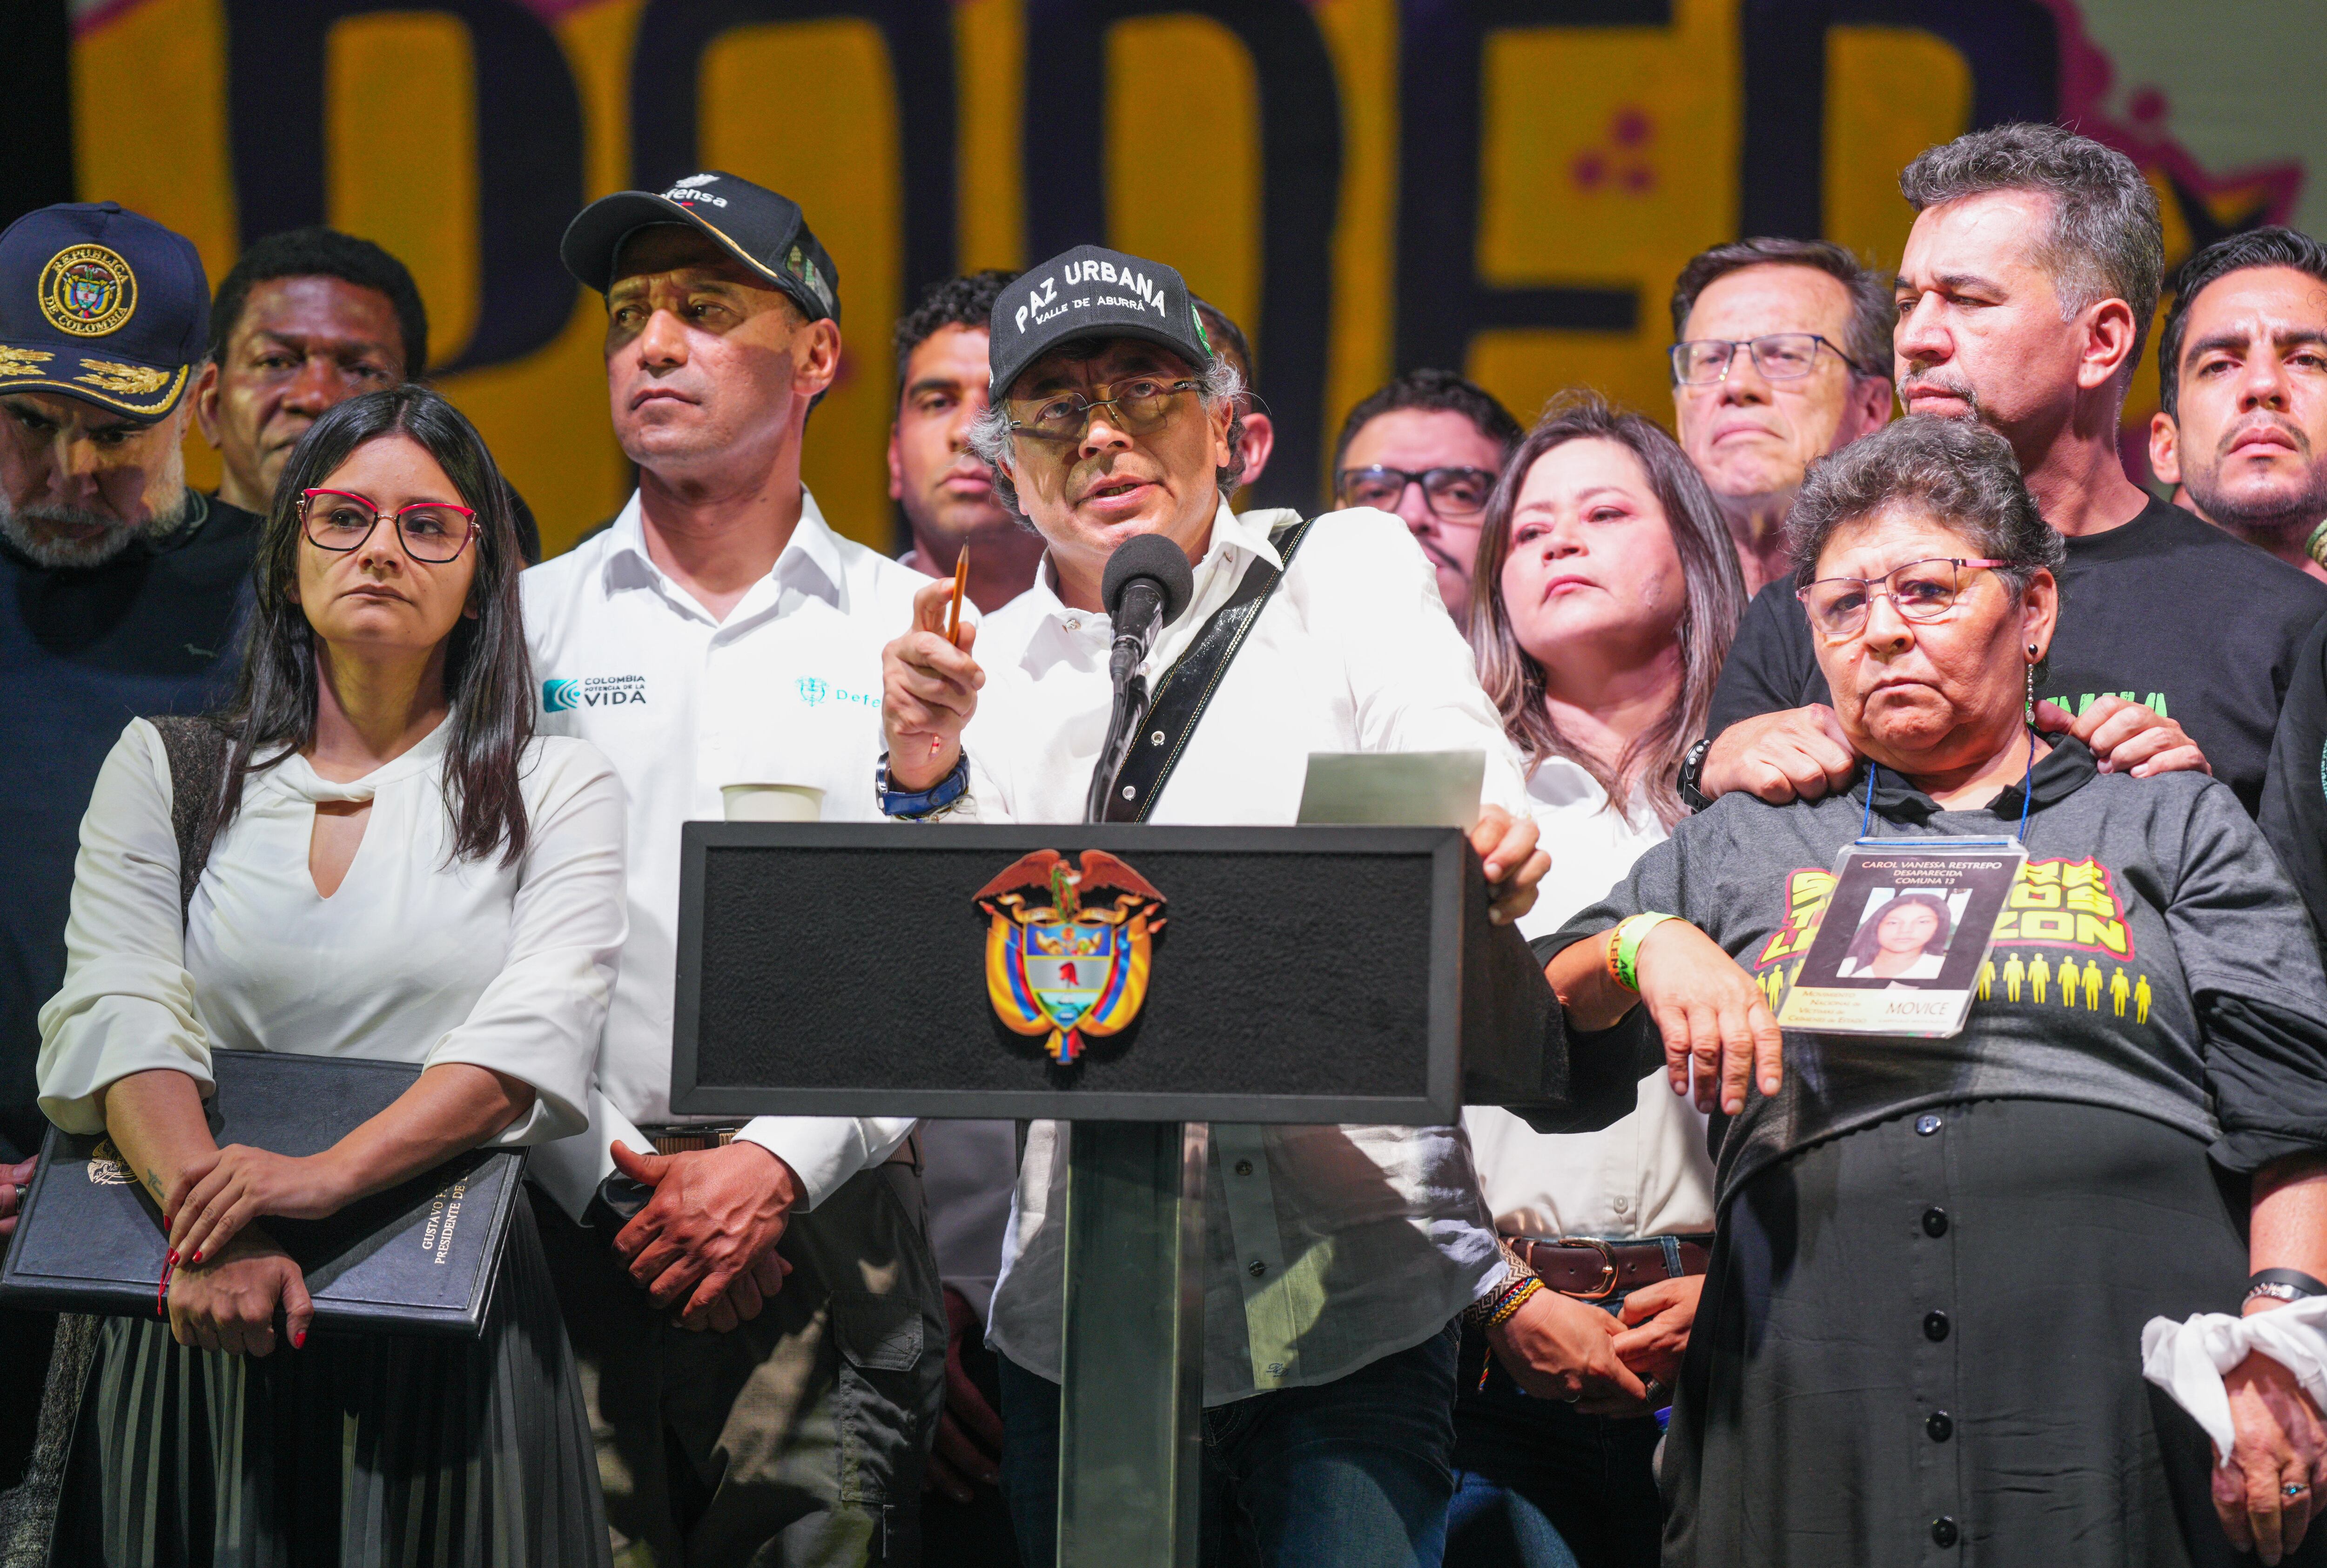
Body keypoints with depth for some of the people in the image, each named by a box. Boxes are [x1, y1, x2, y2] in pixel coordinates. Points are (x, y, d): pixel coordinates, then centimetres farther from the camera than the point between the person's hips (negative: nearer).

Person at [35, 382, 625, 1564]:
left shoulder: (556, 790, 6)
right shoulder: (168, 766, 9)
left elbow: (537, 1029, -9)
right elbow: (120, 1012, -5)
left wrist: (330, 1173, -24)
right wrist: (209, 1225, -23)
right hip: (198, 1315, 1)